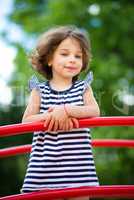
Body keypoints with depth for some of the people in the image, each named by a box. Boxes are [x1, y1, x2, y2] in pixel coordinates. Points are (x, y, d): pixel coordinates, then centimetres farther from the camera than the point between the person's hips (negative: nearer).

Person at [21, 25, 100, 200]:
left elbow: (95, 111, -9)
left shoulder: (83, 88, 8)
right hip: (46, 166, 0)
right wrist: (52, 116, -17)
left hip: (78, 164, 0)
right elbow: (26, 121, -3)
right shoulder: (39, 90, 6)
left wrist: (66, 110, -21)